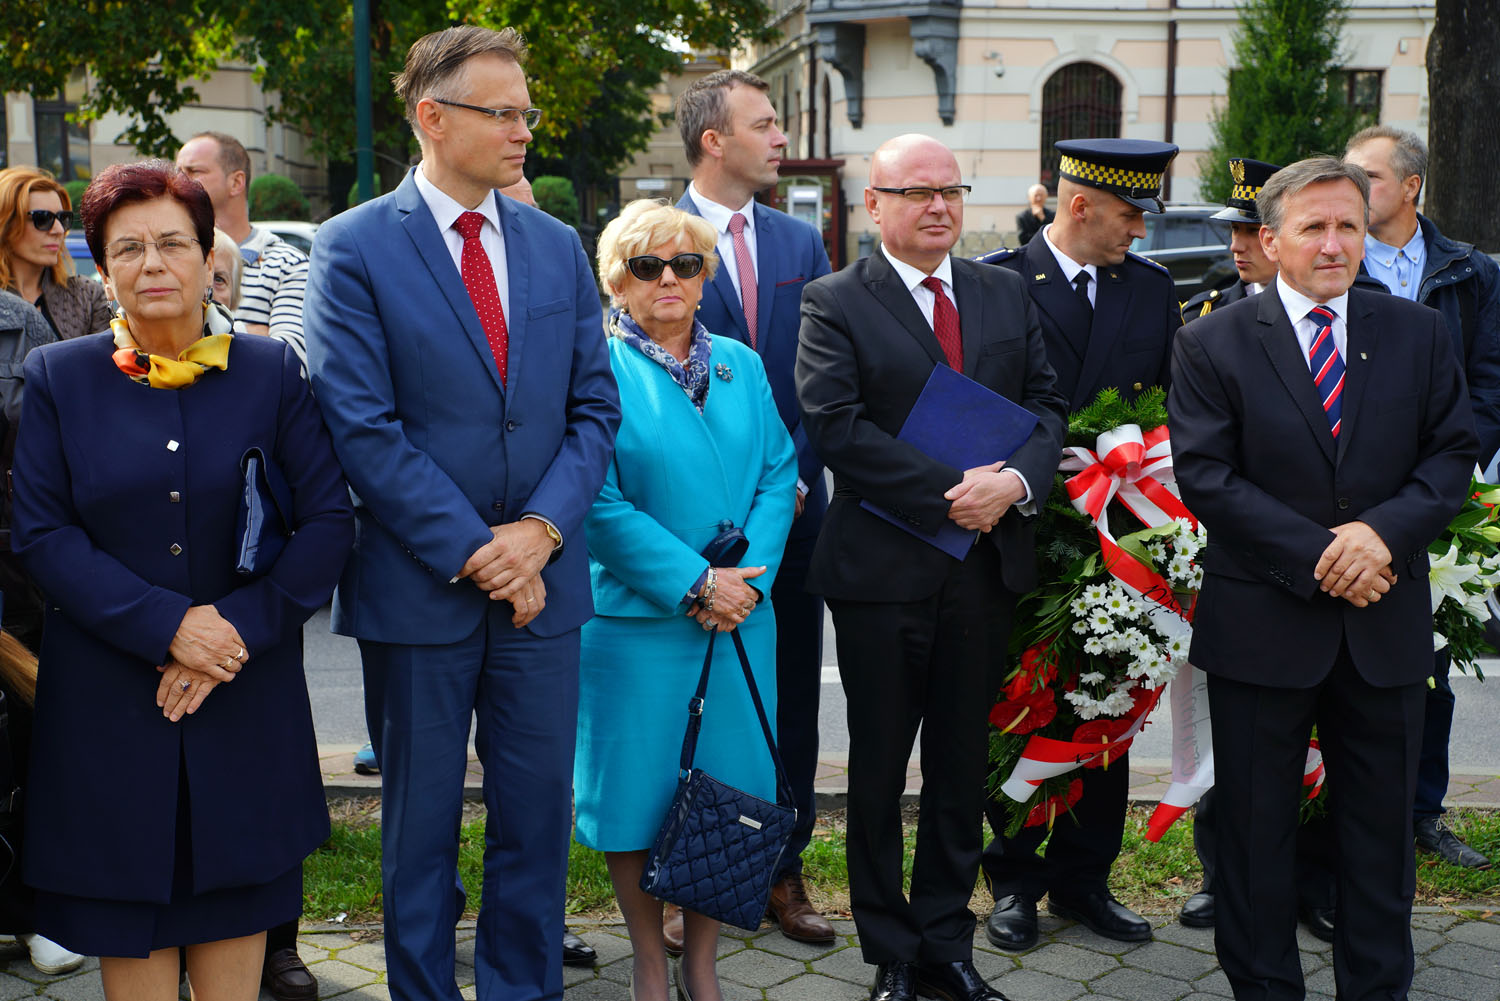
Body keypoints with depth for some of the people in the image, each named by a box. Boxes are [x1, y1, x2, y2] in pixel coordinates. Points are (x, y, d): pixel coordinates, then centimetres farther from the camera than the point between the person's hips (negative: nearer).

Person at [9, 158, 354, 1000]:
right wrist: (165, 625, -16)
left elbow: (329, 522, -2)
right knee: (128, 924, 8)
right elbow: (42, 534, -4)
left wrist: (240, 626, -14)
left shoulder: (272, 373, 1)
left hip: (247, 695, 0)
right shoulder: (56, 379, 2)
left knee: (234, 928, 8)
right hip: (107, 698, 0)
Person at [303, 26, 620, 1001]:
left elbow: (595, 407, 7)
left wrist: (542, 529, -8)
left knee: (538, 814, 11)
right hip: (419, 586, -3)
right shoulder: (354, 247, -6)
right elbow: (363, 430, -12)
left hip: (540, 581, 4)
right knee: (421, 823, 11)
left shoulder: (558, 246, 8)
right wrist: (472, 552, -14)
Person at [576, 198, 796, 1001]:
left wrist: (748, 576, -9)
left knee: (726, 789, 9)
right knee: (639, 789, 4)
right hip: (636, 616, -4)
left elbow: (778, 473, 6)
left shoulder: (741, 365, 10)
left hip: (741, 612, 4)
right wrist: (693, 581, -16)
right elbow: (598, 501, -11)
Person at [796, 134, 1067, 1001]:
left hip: (988, 564, 4)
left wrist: (1017, 480, -14)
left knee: (964, 764, 13)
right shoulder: (834, 303, -4)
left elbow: (1047, 403, 7)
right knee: (880, 767, 8)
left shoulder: (1006, 294, 11)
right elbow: (837, 425, -15)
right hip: (883, 566, -4)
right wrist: (951, 493, -19)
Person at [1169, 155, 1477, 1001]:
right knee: (1257, 827, 9)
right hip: (1263, 622, -2)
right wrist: (1318, 557, -17)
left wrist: (1384, 531, -16)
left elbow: (1454, 454, 3)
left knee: (1382, 825, 13)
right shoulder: (1213, 344, -3)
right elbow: (1206, 477, -10)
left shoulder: (1420, 335, 6)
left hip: (1386, 624, 3)